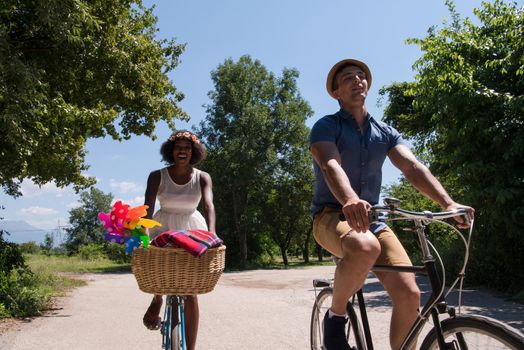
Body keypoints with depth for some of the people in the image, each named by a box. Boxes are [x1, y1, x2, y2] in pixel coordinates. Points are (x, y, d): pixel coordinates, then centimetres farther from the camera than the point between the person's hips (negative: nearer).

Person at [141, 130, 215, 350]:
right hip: (163, 229, 0)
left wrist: (211, 232, -42)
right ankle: (157, 300, 3)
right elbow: (148, 207, -20)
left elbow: (208, 206, -23)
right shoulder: (157, 176, -9)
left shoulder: (202, 178, -9)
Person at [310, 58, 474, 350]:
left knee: (409, 293, -16)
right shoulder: (326, 126, -4)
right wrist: (351, 200, -45)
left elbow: (413, 167, -3)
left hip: (372, 218, 5)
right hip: (332, 215, -4)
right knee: (365, 247, -39)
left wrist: (448, 203, -20)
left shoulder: (386, 132, 12)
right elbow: (331, 165, -23)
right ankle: (336, 315, -12)